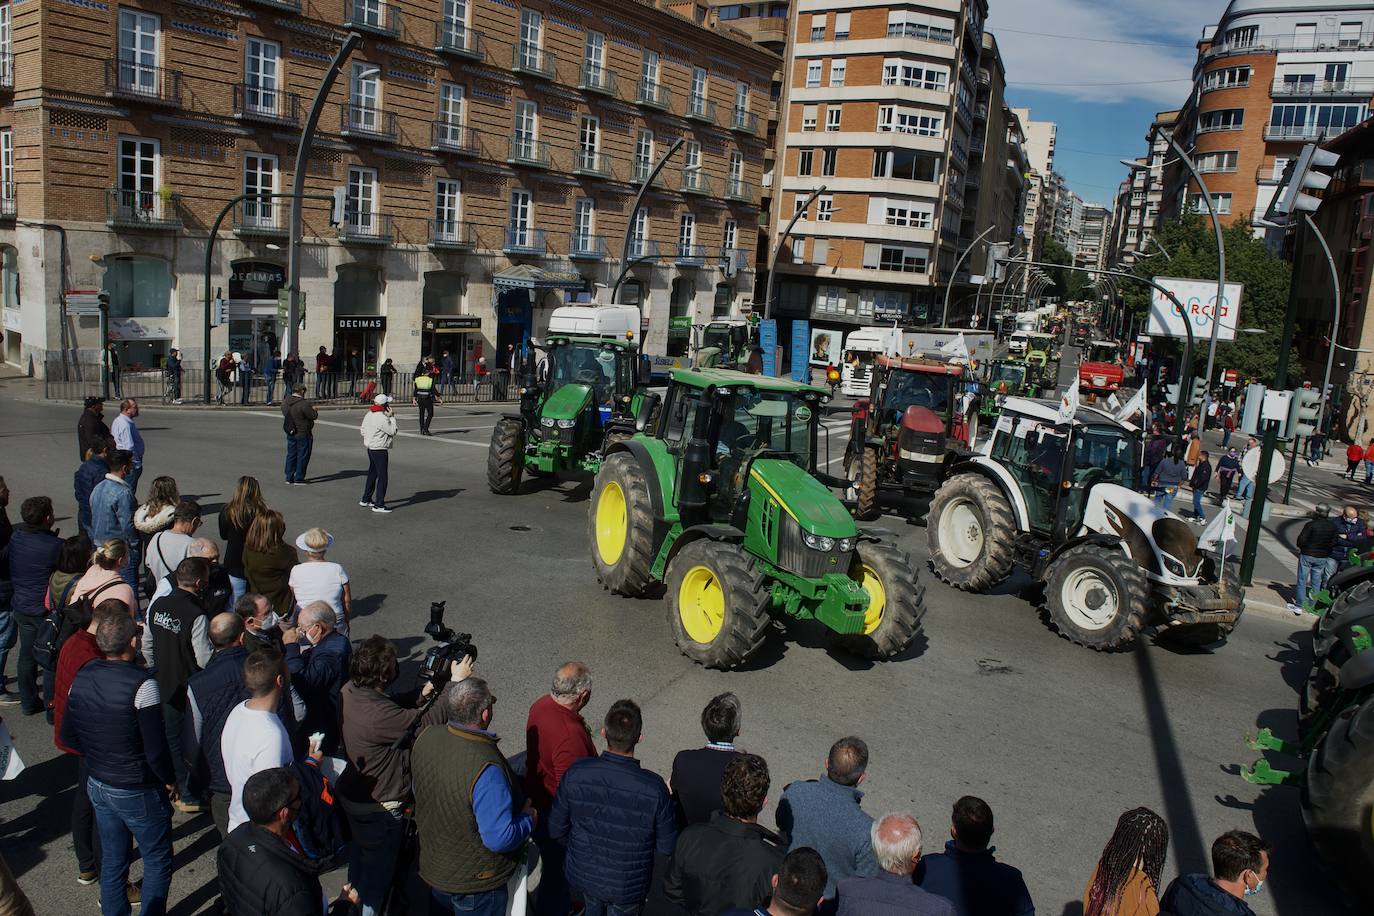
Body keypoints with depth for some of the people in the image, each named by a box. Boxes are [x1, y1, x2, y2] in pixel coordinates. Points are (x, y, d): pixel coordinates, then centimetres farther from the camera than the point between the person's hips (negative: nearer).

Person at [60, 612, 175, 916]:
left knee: (112, 859, 21)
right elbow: (156, 749, -24)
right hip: (137, 792, -6)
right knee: (157, 861, 11)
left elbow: (68, 737, 6)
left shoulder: (82, 676, -6)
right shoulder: (141, 684, -26)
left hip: (98, 785, 7)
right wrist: (170, 780, -7)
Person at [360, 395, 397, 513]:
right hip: (380, 450, -10)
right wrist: (392, 417, -9)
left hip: (370, 449, 10)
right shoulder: (382, 418, -22)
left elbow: (363, 430, 13)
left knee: (372, 475, 21)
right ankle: (379, 505, -3)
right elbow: (393, 431, -14)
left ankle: (365, 500, 31)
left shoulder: (368, 415, 7)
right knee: (382, 477, -4)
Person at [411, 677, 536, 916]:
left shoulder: (425, 739, -14)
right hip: (476, 884, -6)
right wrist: (528, 817, -15)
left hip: (433, 867, 6)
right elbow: (499, 839, -33)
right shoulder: (485, 768, -37)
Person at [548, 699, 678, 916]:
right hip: (628, 886, -2)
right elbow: (667, 847, -16)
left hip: (582, 875, 2)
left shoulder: (576, 774, -24)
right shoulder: (654, 788, -30)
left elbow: (556, 829, -10)